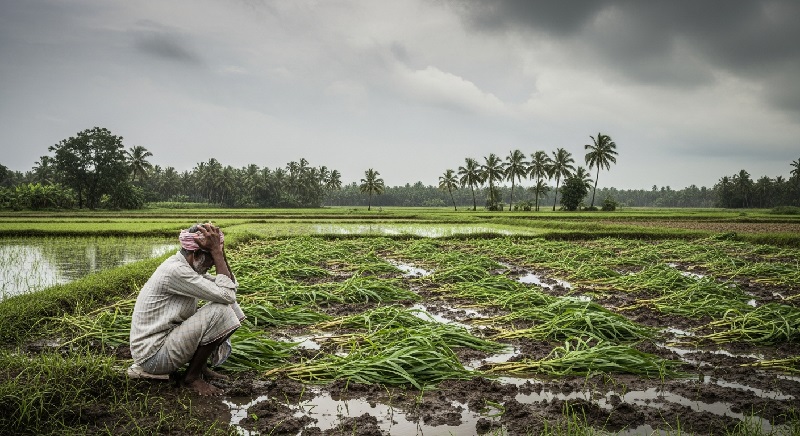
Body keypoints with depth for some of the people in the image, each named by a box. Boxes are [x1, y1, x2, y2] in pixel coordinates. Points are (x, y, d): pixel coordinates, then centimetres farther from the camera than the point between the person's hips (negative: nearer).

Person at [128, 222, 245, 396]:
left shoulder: (186, 267, 6)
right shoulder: (175, 271, -24)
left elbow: (231, 288, 2)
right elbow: (226, 295, -27)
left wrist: (220, 251, -7)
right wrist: (216, 252, -23)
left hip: (168, 338, 9)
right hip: (153, 356, -9)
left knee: (231, 308, 4)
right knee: (220, 311, -22)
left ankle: (198, 365, 9)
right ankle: (191, 376, -5)